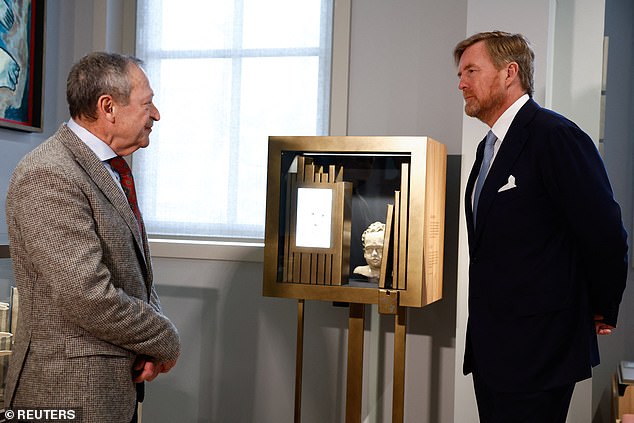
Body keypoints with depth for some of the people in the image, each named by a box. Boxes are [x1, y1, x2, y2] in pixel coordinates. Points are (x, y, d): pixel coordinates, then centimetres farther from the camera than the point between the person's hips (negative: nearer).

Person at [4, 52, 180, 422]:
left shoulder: (109, 170, 10)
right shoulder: (48, 176, -21)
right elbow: (88, 298, -27)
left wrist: (151, 345, -2)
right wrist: (167, 341, -13)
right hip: (73, 391, -8)